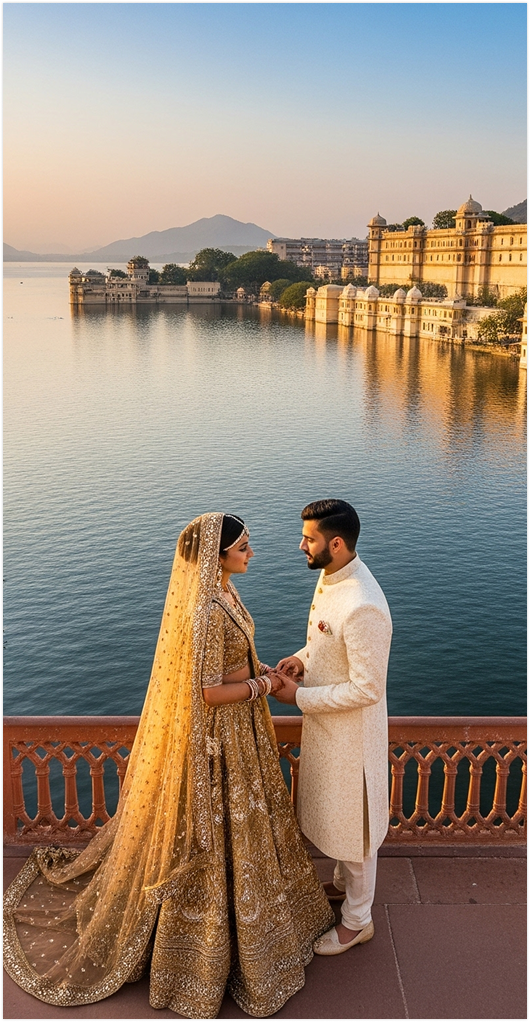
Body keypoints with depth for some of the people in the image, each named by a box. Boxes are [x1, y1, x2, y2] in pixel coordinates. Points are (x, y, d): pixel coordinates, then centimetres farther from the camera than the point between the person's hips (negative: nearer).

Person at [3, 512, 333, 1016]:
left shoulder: (220, 590, 0)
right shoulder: (207, 611, -30)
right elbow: (208, 691, -27)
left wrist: (261, 669, 1)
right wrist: (262, 685, -16)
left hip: (237, 729, 10)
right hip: (215, 734, -10)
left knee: (238, 823, 26)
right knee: (215, 835, 9)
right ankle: (216, 950, 30)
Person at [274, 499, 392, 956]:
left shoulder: (363, 607, -34)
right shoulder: (330, 577, -4)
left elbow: (366, 689, -28)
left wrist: (300, 696, -22)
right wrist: (303, 657, -4)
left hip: (351, 732, -9)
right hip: (325, 723, 9)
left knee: (353, 821, 12)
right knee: (332, 811, 28)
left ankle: (357, 920, 34)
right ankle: (344, 882, 52)